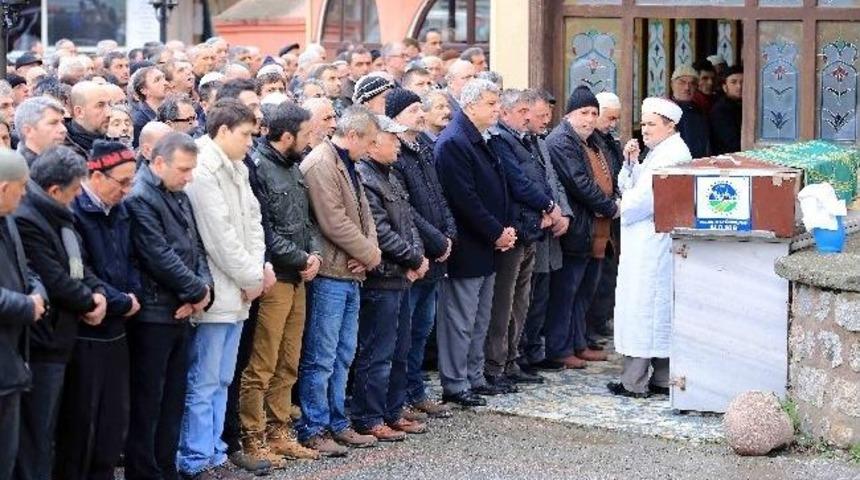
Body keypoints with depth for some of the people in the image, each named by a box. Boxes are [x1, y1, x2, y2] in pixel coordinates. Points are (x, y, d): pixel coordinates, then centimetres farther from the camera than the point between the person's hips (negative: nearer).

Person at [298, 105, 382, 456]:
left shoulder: (347, 165, 16)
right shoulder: (321, 164, -16)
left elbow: (363, 213, 17)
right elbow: (334, 222, -21)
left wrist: (370, 251, -2)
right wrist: (370, 254, -11)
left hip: (350, 274, 10)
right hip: (329, 274, -10)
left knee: (342, 357, 15)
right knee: (321, 359, -4)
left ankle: (338, 423, 23)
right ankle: (314, 430, 2)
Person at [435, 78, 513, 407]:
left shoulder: (479, 141, 14)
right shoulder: (453, 143, -17)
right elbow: (465, 199, -22)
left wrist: (504, 230, 6)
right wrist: (497, 233, -16)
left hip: (487, 247, 10)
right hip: (466, 250, -10)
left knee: (480, 320, 16)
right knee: (460, 321, -3)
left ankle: (473, 378, 25)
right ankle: (455, 385, 3)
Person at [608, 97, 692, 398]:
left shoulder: (673, 154, -14)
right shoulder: (657, 152, 18)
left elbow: (645, 197, -19)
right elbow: (627, 188, 19)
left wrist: (624, 207, -1)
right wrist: (630, 162, 3)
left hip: (653, 243, -10)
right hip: (643, 242, 10)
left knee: (642, 308, -8)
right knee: (660, 308, 11)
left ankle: (635, 382, -6)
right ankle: (663, 378, 15)